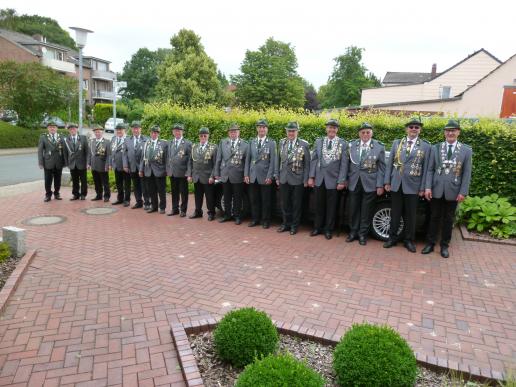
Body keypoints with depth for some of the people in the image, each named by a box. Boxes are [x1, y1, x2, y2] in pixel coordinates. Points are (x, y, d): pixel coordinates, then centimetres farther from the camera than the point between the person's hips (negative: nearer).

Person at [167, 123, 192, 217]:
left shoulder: (188, 143, -4)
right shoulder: (170, 143, 12)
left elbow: (190, 159, -7)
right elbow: (168, 157, 16)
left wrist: (188, 172, -11)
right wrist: (168, 170, 9)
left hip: (182, 173, -4)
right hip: (172, 172, 4)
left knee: (183, 193, 4)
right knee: (174, 192, 12)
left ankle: (183, 210, 15)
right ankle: (175, 209, 23)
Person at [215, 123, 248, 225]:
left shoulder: (244, 144, -4)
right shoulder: (222, 142, 5)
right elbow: (218, 159, 6)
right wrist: (217, 173, 4)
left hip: (237, 175, -3)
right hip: (225, 174, 3)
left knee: (237, 197, 7)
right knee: (226, 197, 14)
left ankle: (237, 216, 20)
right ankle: (227, 215, 28)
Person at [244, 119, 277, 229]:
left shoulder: (271, 143, -1)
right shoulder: (251, 142, 10)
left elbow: (273, 161, -6)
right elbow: (247, 159, 9)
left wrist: (269, 176, -12)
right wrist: (246, 174, 2)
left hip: (265, 176, -3)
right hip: (253, 176, 3)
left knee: (266, 200, 5)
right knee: (254, 199, 10)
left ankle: (266, 220, 16)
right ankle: (255, 219, 22)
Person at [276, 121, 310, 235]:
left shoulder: (304, 144, -6)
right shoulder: (282, 142, 5)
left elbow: (307, 164, -4)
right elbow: (278, 161, 9)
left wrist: (305, 180, -7)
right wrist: (277, 177, 7)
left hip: (297, 179, -3)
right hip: (284, 178, 3)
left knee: (296, 204, 7)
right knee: (285, 203, 11)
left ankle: (294, 225, 21)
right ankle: (286, 223, 26)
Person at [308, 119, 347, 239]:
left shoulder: (343, 144, -3)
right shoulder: (318, 141, 5)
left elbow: (343, 164, -5)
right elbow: (313, 160, 5)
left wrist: (341, 181, -10)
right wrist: (311, 177, 0)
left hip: (333, 179, -2)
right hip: (319, 179, 2)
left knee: (331, 206, 8)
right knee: (319, 205, 12)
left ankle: (328, 229, 22)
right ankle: (318, 227, 27)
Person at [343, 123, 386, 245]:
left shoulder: (379, 147, -2)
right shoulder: (351, 145, 4)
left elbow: (381, 167, -3)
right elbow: (347, 163, 8)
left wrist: (380, 185, -7)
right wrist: (345, 179, 4)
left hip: (370, 184, -2)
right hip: (354, 183, 2)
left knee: (366, 211, 6)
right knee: (354, 209, 10)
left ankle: (363, 234, 19)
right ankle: (354, 232, 25)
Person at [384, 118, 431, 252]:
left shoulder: (425, 146, 2)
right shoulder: (397, 143, 7)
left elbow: (426, 168, 0)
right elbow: (389, 163, 6)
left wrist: (422, 187, -4)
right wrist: (387, 181, 1)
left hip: (412, 186, -1)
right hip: (396, 184, 1)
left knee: (410, 215, 8)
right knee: (395, 213, 10)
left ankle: (408, 240, 21)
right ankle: (392, 237, 22)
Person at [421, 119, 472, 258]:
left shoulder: (466, 150, 0)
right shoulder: (436, 148, 3)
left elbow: (466, 173, -1)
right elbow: (430, 170, 1)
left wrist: (463, 192, -7)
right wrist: (428, 187, -7)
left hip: (453, 191, 0)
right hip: (436, 190, 0)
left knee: (448, 219, 10)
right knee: (434, 218, 10)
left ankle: (444, 245, 22)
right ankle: (430, 243, 20)